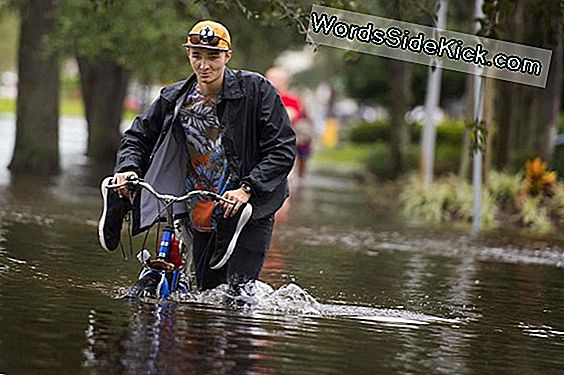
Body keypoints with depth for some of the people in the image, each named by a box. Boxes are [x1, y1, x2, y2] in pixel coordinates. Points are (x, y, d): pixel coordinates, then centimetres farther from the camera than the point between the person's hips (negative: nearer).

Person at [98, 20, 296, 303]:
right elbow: (138, 136, 13)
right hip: (202, 216, 4)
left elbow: (283, 149, -14)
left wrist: (248, 188, -24)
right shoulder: (174, 98, 2)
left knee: (238, 296, -12)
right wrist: (128, 167, -8)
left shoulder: (255, 90, -11)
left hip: (249, 214, -4)